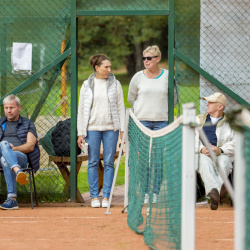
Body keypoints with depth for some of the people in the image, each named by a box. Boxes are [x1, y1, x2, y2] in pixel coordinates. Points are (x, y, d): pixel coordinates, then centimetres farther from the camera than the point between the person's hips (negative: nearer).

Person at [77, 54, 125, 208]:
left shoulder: (115, 84, 7)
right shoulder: (87, 85, 5)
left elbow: (121, 107, 9)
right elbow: (82, 109, 7)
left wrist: (122, 129, 1)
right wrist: (81, 133, 2)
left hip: (111, 128, 0)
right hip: (92, 128, 0)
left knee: (109, 162, 0)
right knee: (93, 162, 0)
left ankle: (106, 197, 4)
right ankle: (94, 196, 6)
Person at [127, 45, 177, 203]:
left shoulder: (168, 76, 2)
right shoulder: (138, 77, 3)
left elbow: (174, 99, 13)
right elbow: (131, 98, 15)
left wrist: (161, 110, 10)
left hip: (162, 121, 0)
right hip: (142, 121, 0)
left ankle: (155, 193, 2)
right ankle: (145, 193, 2)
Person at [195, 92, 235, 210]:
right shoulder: (199, 119, 26)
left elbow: (234, 144, 3)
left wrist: (220, 150, -18)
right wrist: (202, 149, -12)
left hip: (223, 155, 0)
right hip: (201, 155, 0)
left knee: (223, 161, -38)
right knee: (205, 161, -38)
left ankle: (213, 192, -68)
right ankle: (217, 190, -68)